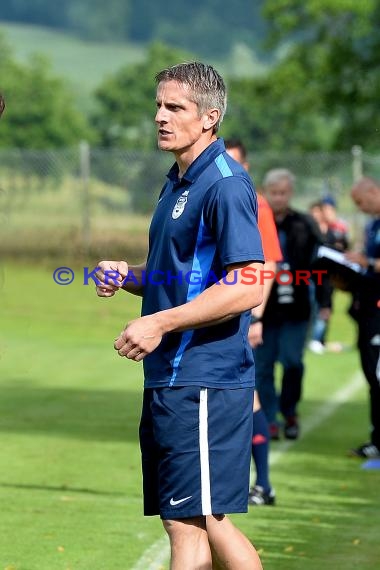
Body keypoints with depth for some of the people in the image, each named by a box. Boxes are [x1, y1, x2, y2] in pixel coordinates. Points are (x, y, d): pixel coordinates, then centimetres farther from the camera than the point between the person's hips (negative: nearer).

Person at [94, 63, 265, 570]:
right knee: (207, 523, 13)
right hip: (169, 378, 10)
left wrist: (159, 324, -20)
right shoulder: (176, 184, 18)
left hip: (202, 382, -10)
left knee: (188, 525, -8)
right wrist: (127, 275, 8)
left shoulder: (226, 185, -13)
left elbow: (247, 287, -21)